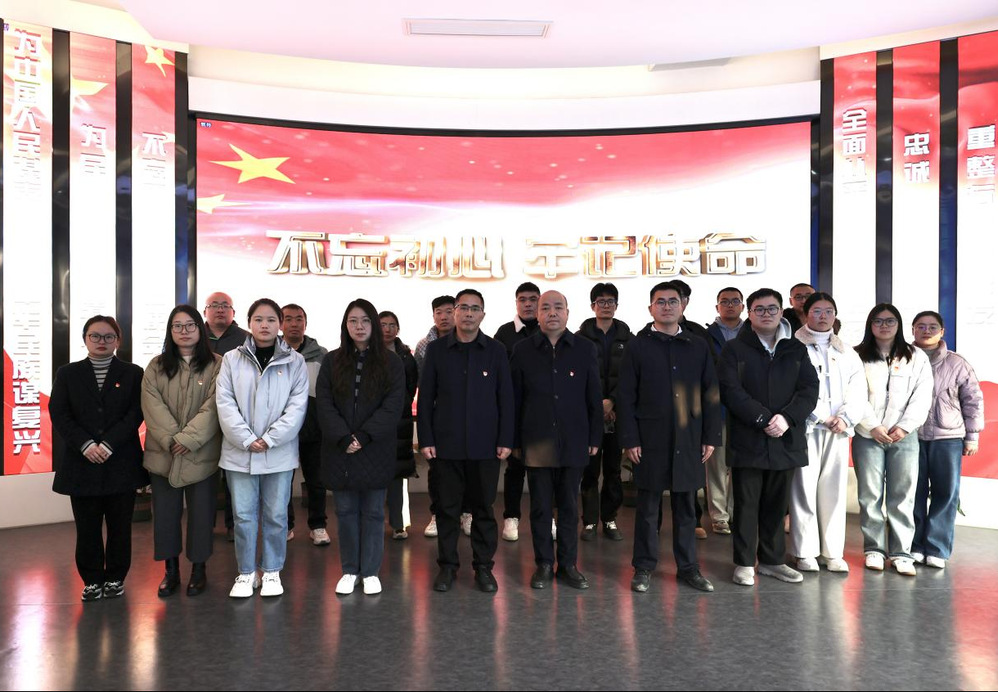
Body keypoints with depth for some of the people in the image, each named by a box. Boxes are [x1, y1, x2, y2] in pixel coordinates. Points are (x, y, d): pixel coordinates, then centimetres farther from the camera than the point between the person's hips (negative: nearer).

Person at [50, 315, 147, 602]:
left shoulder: (132, 373, 5)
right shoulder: (67, 374, 10)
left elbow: (135, 414, -4)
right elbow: (59, 414, 0)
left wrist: (108, 444, -15)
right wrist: (86, 445, -13)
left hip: (121, 463, -1)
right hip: (82, 463, 1)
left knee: (120, 525, 6)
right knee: (87, 527, 6)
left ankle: (115, 578, 19)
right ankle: (92, 580, 19)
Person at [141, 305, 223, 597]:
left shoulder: (216, 365, -2)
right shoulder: (156, 366, 7)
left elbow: (213, 407, -9)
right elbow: (152, 406, -3)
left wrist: (188, 438, -17)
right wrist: (171, 439, -15)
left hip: (202, 455, -2)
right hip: (163, 455, 3)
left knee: (201, 513, 6)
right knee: (165, 513, 9)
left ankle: (199, 569, 23)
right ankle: (171, 570, 25)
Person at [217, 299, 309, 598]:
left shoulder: (295, 362, 1)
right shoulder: (232, 359, 3)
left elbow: (297, 406, -5)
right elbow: (225, 404, -3)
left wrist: (270, 439, -13)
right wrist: (247, 440, -12)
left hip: (280, 453, 0)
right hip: (239, 452, 1)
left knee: (276, 515, 8)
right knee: (244, 515, 8)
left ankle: (272, 571, 24)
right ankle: (246, 573, 23)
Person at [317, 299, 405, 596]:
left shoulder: (391, 363, 1)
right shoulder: (332, 362, 5)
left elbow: (392, 407, -7)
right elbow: (324, 405, -2)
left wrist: (363, 437, -16)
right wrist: (344, 438, -15)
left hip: (375, 452, -1)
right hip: (339, 451, 2)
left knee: (373, 512, 6)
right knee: (346, 512, 9)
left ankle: (370, 572, 18)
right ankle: (349, 571, 21)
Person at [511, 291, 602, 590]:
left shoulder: (584, 349, 2)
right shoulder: (523, 350, 2)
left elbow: (594, 398, 5)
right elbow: (515, 399, 4)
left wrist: (594, 438, 2)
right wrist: (514, 440, 2)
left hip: (574, 442, 0)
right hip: (537, 442, 0)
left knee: (569, 507, 10)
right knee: (540, 507, 8)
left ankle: (568, 564, 23)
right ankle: (543, 564, 22)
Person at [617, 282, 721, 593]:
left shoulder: (698, 347, 9)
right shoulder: (637, 347, 1)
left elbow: (711, 394, 8)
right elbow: (625, 396, -2)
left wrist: (711, 437, 2)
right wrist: (629, 439, -8)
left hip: (689, 440, 2)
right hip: (650, 440, -2)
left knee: (686, 507, 10)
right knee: (648, 507, 6)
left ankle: (688, 567, 23)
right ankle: (644, 567, 18)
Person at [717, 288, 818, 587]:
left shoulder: (796, 349, 11)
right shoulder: (734, 349, 0)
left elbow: (809, 389, 2)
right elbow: (731, 392, -10)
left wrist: (787, 418, -14)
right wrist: (763, 419, -18)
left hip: (786, 440, 3)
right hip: (747, 441, -3)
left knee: (776, 504, 13)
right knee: (747, 503, 3)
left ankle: (772, 560, 25)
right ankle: (744, 563, 13)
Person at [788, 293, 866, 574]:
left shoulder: (846, 352, 17)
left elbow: (858, 390, 9)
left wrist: (845, 418, -7)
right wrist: (823, 418, -9)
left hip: (838, 431, 4)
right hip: (805, 428, -4)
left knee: (834, 490, 5)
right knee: (804, 490, -3)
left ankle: (833, 552, 14)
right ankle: (805, 552, 6)